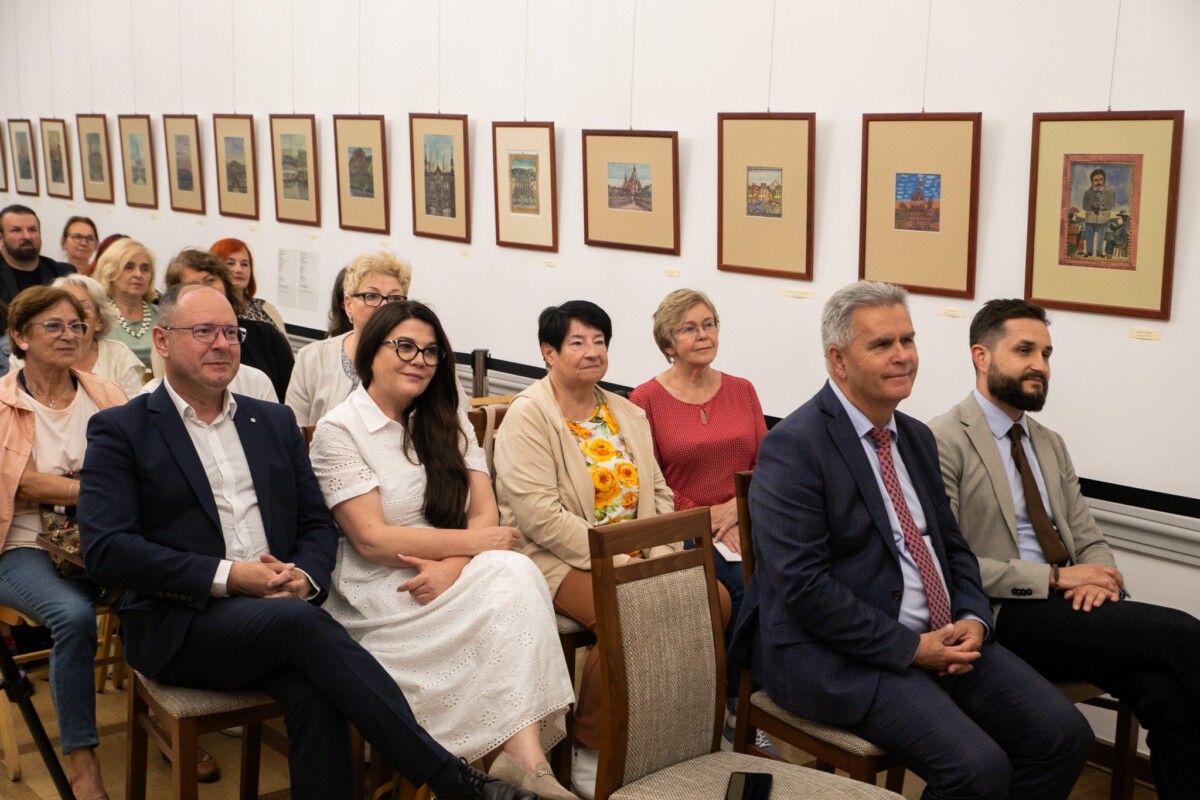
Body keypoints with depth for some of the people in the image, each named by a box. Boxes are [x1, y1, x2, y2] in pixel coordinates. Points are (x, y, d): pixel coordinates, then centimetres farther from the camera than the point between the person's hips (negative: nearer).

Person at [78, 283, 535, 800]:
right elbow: (106, 550, -9)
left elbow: (318, 524, 17)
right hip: (179, 623, -3)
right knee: (299, 622, -33)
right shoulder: (120, 430, 3)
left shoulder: (275, 422, 17)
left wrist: (305, 577, -8)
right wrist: (229, 575, -17)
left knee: (312, 690, -32)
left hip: (281, 607, 4)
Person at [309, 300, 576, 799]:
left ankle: (523, 753, -34)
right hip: (377, 590, -5)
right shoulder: (338, 430, -4)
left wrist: (451, 565, -17)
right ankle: (520, 753, -29)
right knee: (506, 586, -29)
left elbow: (485, 513, 4)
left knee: (517, 572, -29)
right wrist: (472, 541, -12)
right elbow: (371, 539, -13)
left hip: (453, 571, 5)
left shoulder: (446, 420, 13)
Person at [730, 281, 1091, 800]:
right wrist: (910, 648, -18)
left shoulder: (917, 438, 13)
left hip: (942, 638, 8)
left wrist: (972, 619, -1)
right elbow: (803, 586, -20)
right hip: (841, 652, -8)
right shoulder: (793, 448, -14)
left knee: (1065, 737, -6)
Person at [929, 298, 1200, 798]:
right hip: (1005, 618, -7)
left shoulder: (1050, 445, 20)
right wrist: (1053, 579, -15)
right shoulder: (944, 442, -6)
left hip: (1069, 607, 7)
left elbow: (1090, 541, 17)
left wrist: (1097, 578, -8)